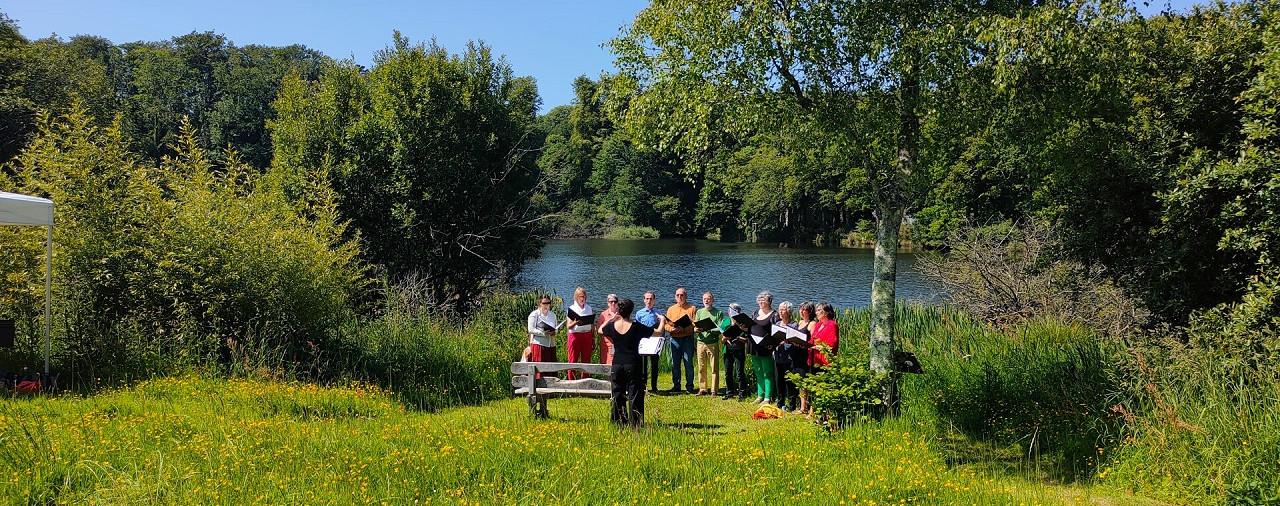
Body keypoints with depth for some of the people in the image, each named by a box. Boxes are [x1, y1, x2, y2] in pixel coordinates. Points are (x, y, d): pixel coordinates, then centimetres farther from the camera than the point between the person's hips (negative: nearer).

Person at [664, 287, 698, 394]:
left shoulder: (692, 308, 4)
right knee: (675, 364, 6)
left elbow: (695, 324, -6)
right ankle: (676, 386, 13)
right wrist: (672, 329, -11)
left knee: (688, 363, -3)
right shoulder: (671, 309, 16)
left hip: (687, 338, -4)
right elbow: (666, 324, 10)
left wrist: (683, 329, -19)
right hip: (675, 339, 4)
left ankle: (689, 386, 3)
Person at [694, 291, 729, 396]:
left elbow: (720, 328, -4)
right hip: (701, 342, 3)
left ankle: (714, 390, 3)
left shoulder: (718, 313, 3)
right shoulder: (699, 312, 14)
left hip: (713, 343, -3)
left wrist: (711, 330, -20)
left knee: (714, 368, -2)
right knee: (701, 367, 5)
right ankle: (702, 389, 13)